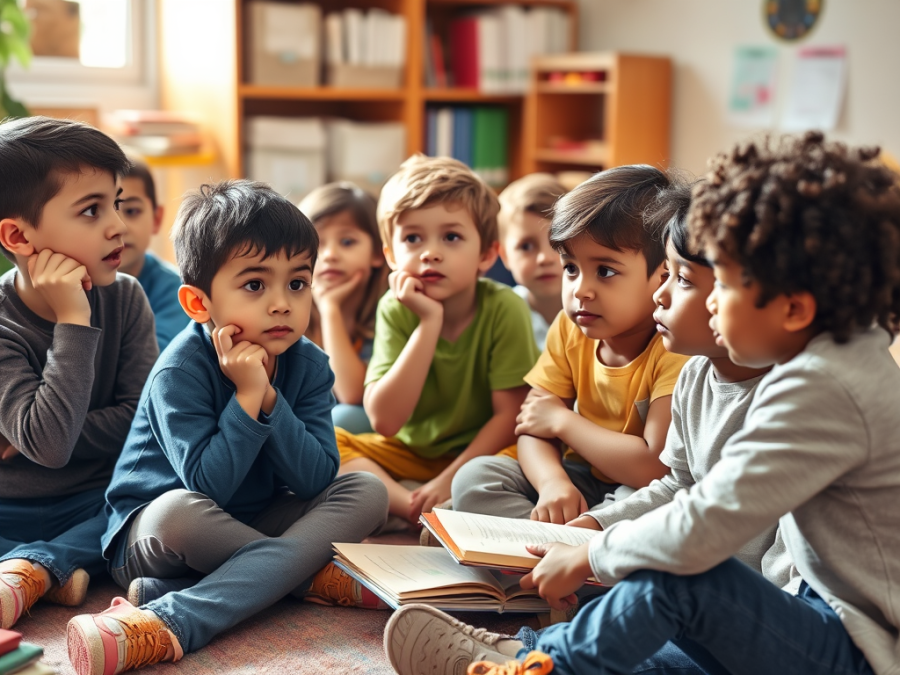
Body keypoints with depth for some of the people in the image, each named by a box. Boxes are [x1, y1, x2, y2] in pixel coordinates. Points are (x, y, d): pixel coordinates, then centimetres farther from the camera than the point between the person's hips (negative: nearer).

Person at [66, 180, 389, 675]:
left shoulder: (308, 365, -5)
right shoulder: (182, 370, -19)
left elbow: (316, 480, -14)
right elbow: (209, 486, -25)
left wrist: (268, 398, -25)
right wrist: (247, 396, -29)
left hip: (259, 522, 6)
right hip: (148, 536, -5)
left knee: (366, 492, -18)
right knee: (177, 510, -39)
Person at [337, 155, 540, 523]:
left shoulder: (503, 308, -18)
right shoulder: (395, 310, -13)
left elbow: (510, 414, -16)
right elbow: (384, 420, -22)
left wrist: (450, 479, -24)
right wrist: (429, 323, -28)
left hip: (481, 453, -3)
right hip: (412, 451, 3)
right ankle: (413, 507, -25)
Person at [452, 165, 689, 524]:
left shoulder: (676, 348, -23)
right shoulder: (570, 330, -3)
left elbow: (657, 468, -31)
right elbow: (532, 427, -4)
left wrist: (563, 420, -18)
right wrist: (553, 483, -28)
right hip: (583, 483, 6)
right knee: (474, 478, -10)